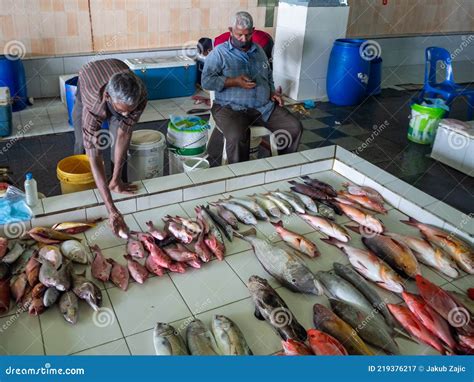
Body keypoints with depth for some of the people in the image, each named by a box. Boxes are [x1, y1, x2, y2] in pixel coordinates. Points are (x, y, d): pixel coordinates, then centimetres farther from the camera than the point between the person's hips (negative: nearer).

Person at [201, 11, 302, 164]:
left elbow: (269, 75, 30)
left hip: (264, 106, 5)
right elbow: (206, 81, -8)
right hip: (231, 107, -5)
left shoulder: (258, 51, 18)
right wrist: (234, 81, -17)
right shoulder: (219, 52, 1)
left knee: (295, 127, -10)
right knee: (238, 137, -36)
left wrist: (272, 92, 9)